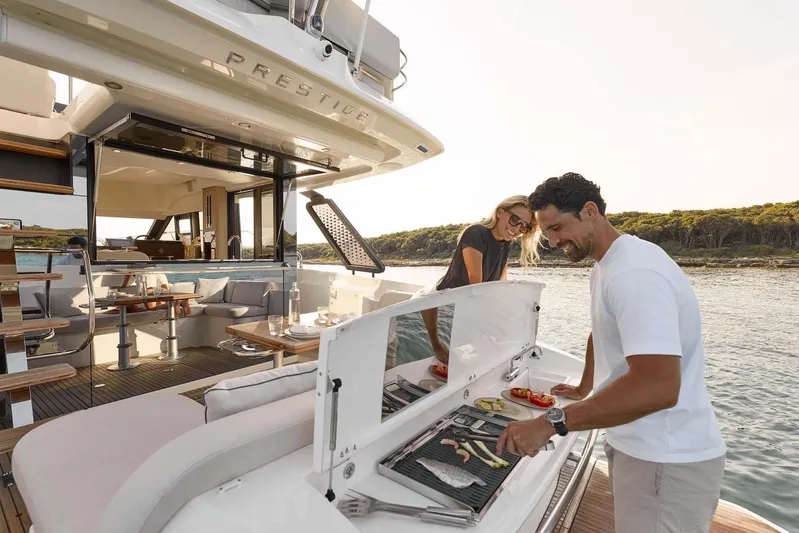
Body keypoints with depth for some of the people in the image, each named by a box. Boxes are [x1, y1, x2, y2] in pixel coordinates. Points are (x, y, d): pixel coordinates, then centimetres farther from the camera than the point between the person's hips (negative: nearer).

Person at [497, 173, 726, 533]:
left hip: (666, 460, -9)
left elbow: (658, 387, -35)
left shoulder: (635, 273, -26)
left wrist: (552, 422, -34)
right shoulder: (604, 266, 7)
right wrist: (583, 390, 27)